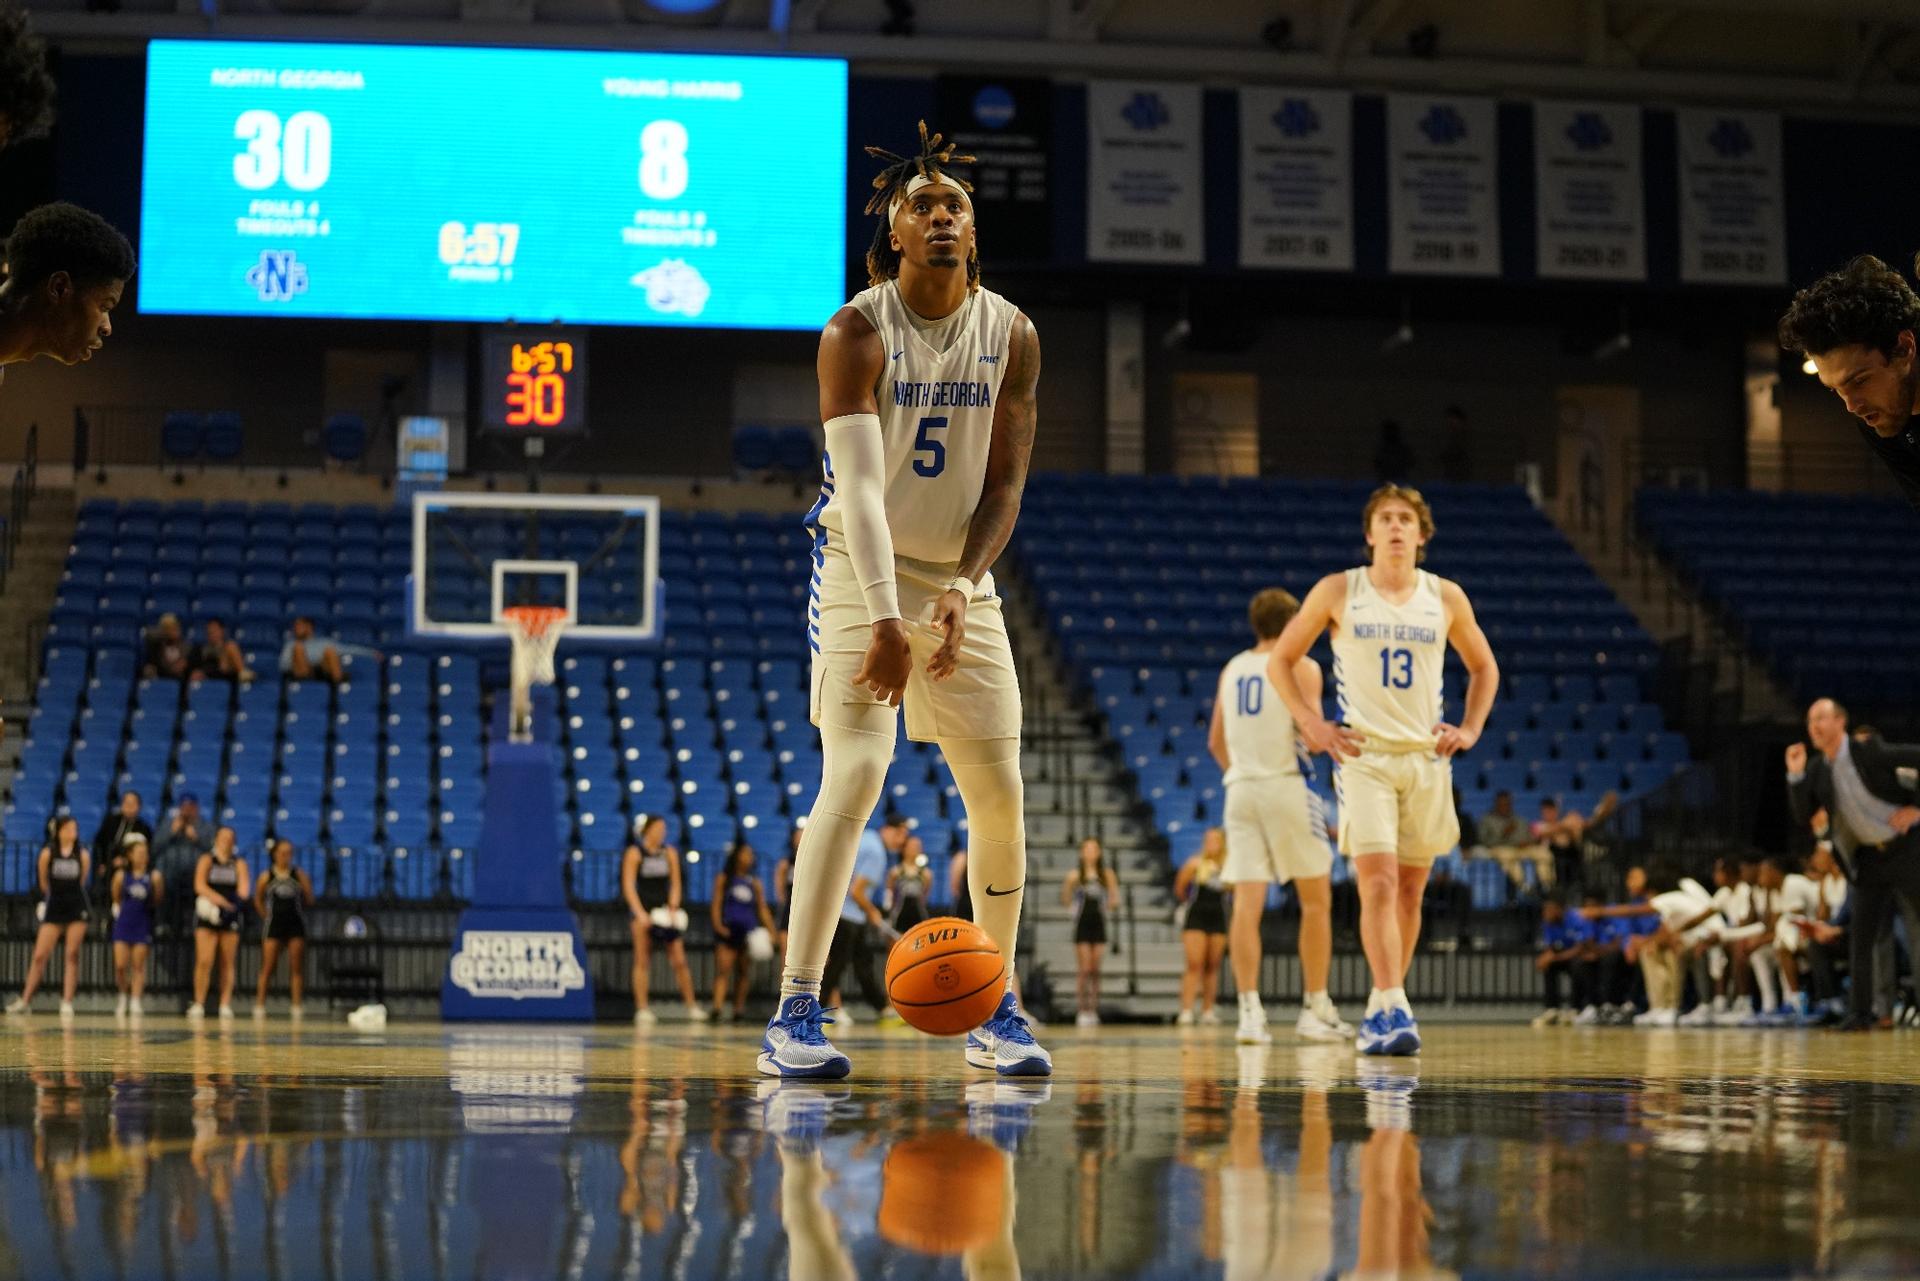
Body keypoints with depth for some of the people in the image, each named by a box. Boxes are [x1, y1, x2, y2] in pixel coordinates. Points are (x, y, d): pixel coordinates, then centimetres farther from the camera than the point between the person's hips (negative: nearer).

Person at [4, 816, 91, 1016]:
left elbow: (81, 882, 7)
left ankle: (67, 1003, 2)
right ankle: (25, 999, 9)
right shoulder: (48, 853, -8)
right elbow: (43, 882, 7)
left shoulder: (83, 855, -6)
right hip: (53, 909, 0)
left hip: (77, 909, 0)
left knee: (72, 955, -1)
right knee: (40, 955, -1)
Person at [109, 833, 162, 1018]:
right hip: (123, 923, 1)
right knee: (120, 966, -4)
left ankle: (136, 1002, 3)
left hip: (143, 924, -1)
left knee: (138, 966, -1)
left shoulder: (154, 877, -4)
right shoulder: (121, 875, -1)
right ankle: (124, 994, 19)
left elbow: (158, 901, 3)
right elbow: (116, 896, 14)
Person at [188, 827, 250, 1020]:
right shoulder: (207, 860, 3)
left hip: (230, 917, 2)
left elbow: (244, 883, -5)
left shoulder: (239, 863, 10)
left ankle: (225, 1005, 7)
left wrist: (242, 893, -28)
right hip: (207, 916, -2)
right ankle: (198, 1004, -6)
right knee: (204, 961, -10)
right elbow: (199, 885, -12)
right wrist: (216, 897, -29)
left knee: (227, 963, 3)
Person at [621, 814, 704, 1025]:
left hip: (665, 910, 3)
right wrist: (640, 913, -18)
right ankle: (642, 1008, -2)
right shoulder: (634, 853, -3)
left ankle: (692, 1005, 6)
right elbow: (628, 886, -8)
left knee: (679, 960, -1)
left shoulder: (669, 853, 7)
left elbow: (675, 884, 8)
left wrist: (673, 909, -7)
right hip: (642, 910, -3)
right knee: (642, 961, -4)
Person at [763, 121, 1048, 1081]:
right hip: (863, 570, -4)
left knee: (999, 791, 2)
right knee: (855, 775, -18)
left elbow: (1005, 484, -3)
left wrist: (964, 588, -19)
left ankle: (996, 1012, 15)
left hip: (961, 578, 4)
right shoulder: (857, 332, -14)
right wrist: (885, 619, -33)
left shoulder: (1012, 335, -2)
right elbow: (859, 485, -23)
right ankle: (793, 1017, -16)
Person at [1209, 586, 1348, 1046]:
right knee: (1316, 900, 6)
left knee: (1247, 902, -1)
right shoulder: (1301, 666, -2)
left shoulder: (1231, 670, 15)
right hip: (1286, 784, -5)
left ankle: (1249, 1011, -9)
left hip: (1240, 788, 5)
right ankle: (1316, 1008, 6)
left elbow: (1216, 742, 18)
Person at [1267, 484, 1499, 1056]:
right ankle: (1394, 1010, -22)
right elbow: (1280, 661, 6)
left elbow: (1484, 667, 21)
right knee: (1379, 882, -17)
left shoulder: (1445, 597, 7)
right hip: (1362, 752, -3)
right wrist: (1312, 725, -4)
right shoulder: (1338, 592, 0)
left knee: (1410, 889, 8)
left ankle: (1380, 1010, 21)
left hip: (1427, 756, 3)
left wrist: (1470, 730, 7)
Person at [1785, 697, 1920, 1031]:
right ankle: (1860, 1013, 5)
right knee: (1860, 937, 1)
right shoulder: (1816, 769, 3)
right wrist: (1795, 775, -12)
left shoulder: (1869, 750, -14)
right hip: (1869, 859, 5)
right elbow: (1802, 817, 0)